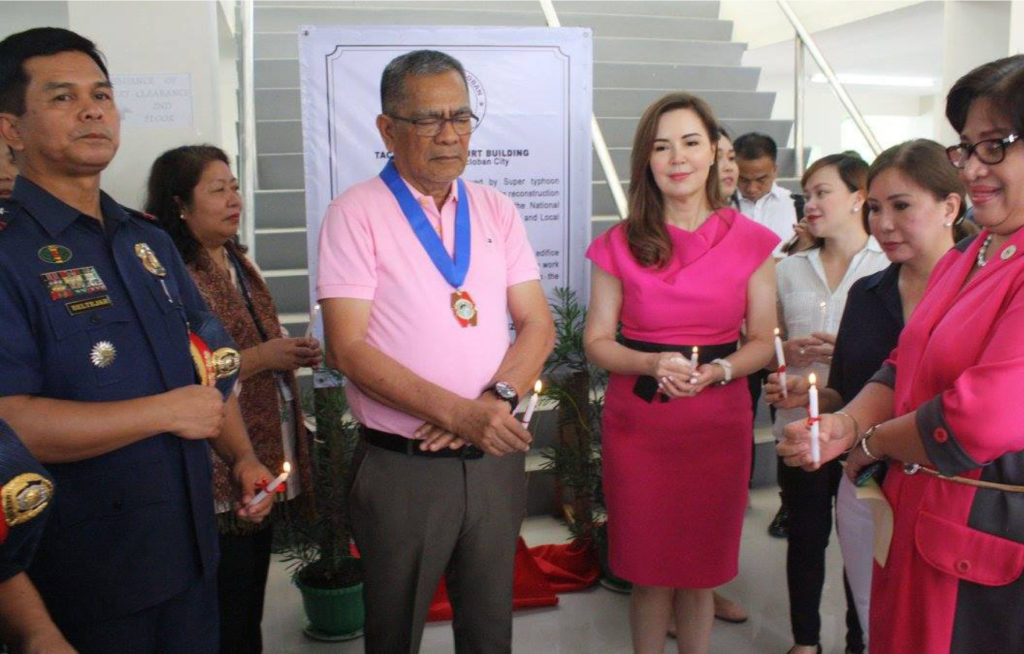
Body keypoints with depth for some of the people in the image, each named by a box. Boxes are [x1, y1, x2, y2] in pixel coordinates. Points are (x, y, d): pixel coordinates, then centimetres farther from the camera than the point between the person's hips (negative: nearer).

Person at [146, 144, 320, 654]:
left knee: (250, 601, 21)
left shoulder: (239, 263, 12)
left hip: (264, 462, 8)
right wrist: (261, 357, -22)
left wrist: (292, 353, 5)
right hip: (221, 473, -8)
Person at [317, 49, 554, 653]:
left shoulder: (496, 210, 7)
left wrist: (497, 399, -14)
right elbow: (349, 348, -14)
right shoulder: (356, 214, -6)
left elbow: (538, 324, 5)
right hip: (403, 467, -3)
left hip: (496, 459, 4)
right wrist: (459, 413, -22)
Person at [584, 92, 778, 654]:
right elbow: (596, 340, 0)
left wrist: (716, 371, -17)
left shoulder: (750, 241, 1)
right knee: (650, 571, 9)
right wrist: (655, 364, -18)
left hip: (718, 419, 1)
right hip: (637, 418, 0)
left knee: (701, 570, 13)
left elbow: (762, 342, 2)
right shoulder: (620, 244, 0)